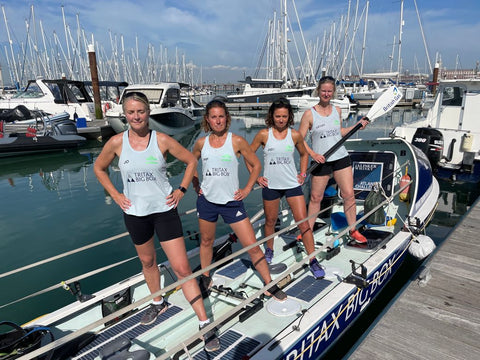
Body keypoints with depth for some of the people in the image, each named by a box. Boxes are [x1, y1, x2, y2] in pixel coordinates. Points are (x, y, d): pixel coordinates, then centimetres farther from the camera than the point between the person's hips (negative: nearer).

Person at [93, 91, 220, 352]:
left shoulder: (162, 140, -11)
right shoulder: (116, 143, -6)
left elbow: (191, 161, 2)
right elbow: (99, 168, 11)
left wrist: (181, 190, -4)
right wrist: (115, 195, 2)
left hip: (164, 210, -2)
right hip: (135, 213, 3)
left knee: (182, 268, -4)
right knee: (147, 261, 22)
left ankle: (205, 324, 6)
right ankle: (158, 303, 48)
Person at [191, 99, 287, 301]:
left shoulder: (237, 141, -8)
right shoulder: (201, 143, 0)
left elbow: (256, 165, 2)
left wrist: (247, 189, -3)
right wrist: (196, 186, 9)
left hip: (231, 201, -2)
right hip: (206, 201, 3)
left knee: (252, 245, -1)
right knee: (206, 241, 18)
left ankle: (269, 285, 13)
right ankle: (205, 278, 41)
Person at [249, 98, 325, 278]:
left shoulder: (295, 135, -1)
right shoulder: (264, 134, -5)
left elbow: (304, 154, 17)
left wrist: (303, 174, 6)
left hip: (292, 184, 0)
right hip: (270, 185, 0)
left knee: (303, 223, -4)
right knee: (270, 221, 16)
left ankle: (313, 260, 6)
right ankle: (269, 251, 40)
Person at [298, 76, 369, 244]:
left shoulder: (337, 110, 7)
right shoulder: (309, 114, -7)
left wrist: (357, 126, 11)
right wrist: (313, 154, -19)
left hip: (341, 157, 4)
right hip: (321, 161, -4)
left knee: (349, 195, 2)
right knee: (315, 198, 6)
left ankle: (353, 230, 18)